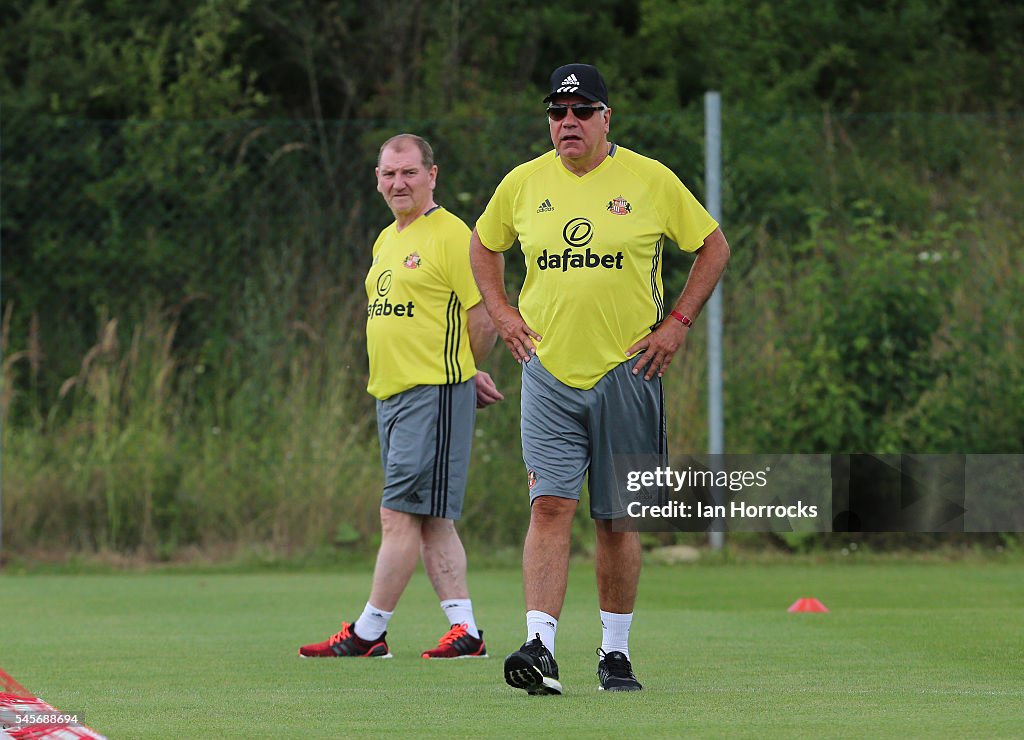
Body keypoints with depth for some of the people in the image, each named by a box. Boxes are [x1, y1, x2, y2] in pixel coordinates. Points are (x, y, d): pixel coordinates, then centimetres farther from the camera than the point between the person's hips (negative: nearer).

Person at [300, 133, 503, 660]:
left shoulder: (452, 236, -9)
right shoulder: (386, 241, 17)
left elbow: (484, 319, -10)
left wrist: (461, 375, 4)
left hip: (433, 396, -9)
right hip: (391, 394, 9)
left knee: (400, 514, -8)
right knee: (431, 521, 7)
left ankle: (367, 635, -6)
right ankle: (464, 631, 9)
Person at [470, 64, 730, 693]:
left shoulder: (650, 180, -2)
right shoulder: (523, 184, 5)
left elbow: (714, 247, 8)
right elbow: (484, 246, 23)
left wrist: (678, 323, 1)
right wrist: (503, 313, 11)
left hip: (626, 370, -1)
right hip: (549, 372, 1)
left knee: (618, 519, 4)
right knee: (551, 505, -12)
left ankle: (616, 652, 16)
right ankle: (540, 648, -20)